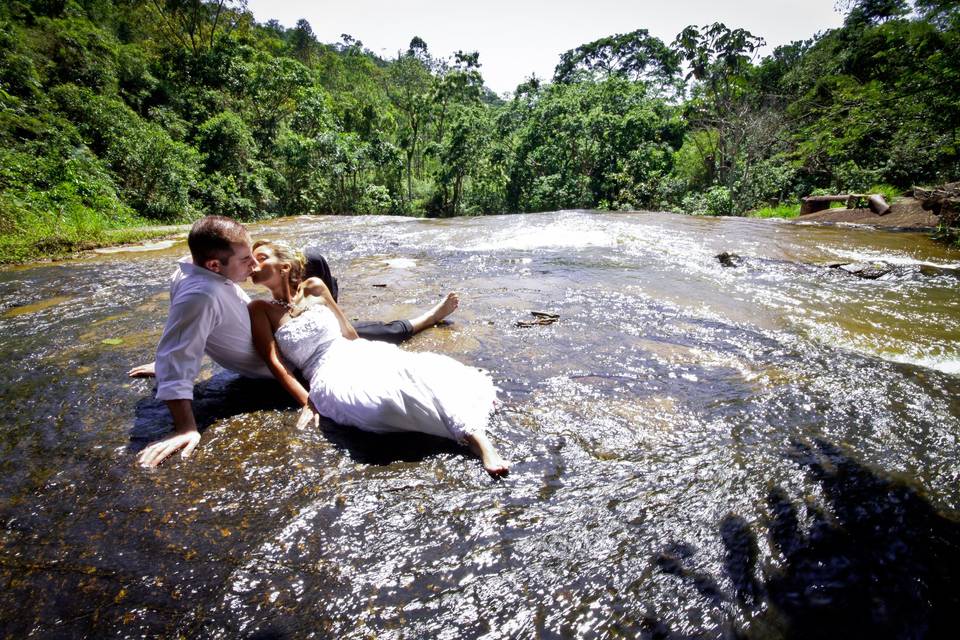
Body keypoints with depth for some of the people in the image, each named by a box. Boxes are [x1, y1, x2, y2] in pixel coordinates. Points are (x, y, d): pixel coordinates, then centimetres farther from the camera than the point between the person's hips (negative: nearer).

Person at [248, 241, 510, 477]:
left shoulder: (314, 287, 12)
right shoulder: (261, 310, 7)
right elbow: (274, 362, -1)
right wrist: (306, 401, -10)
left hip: (360, 354, 3)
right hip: (330, 377, -3)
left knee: (414, 369, -30)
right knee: (383, 399, -36)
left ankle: (478, 438, -39)